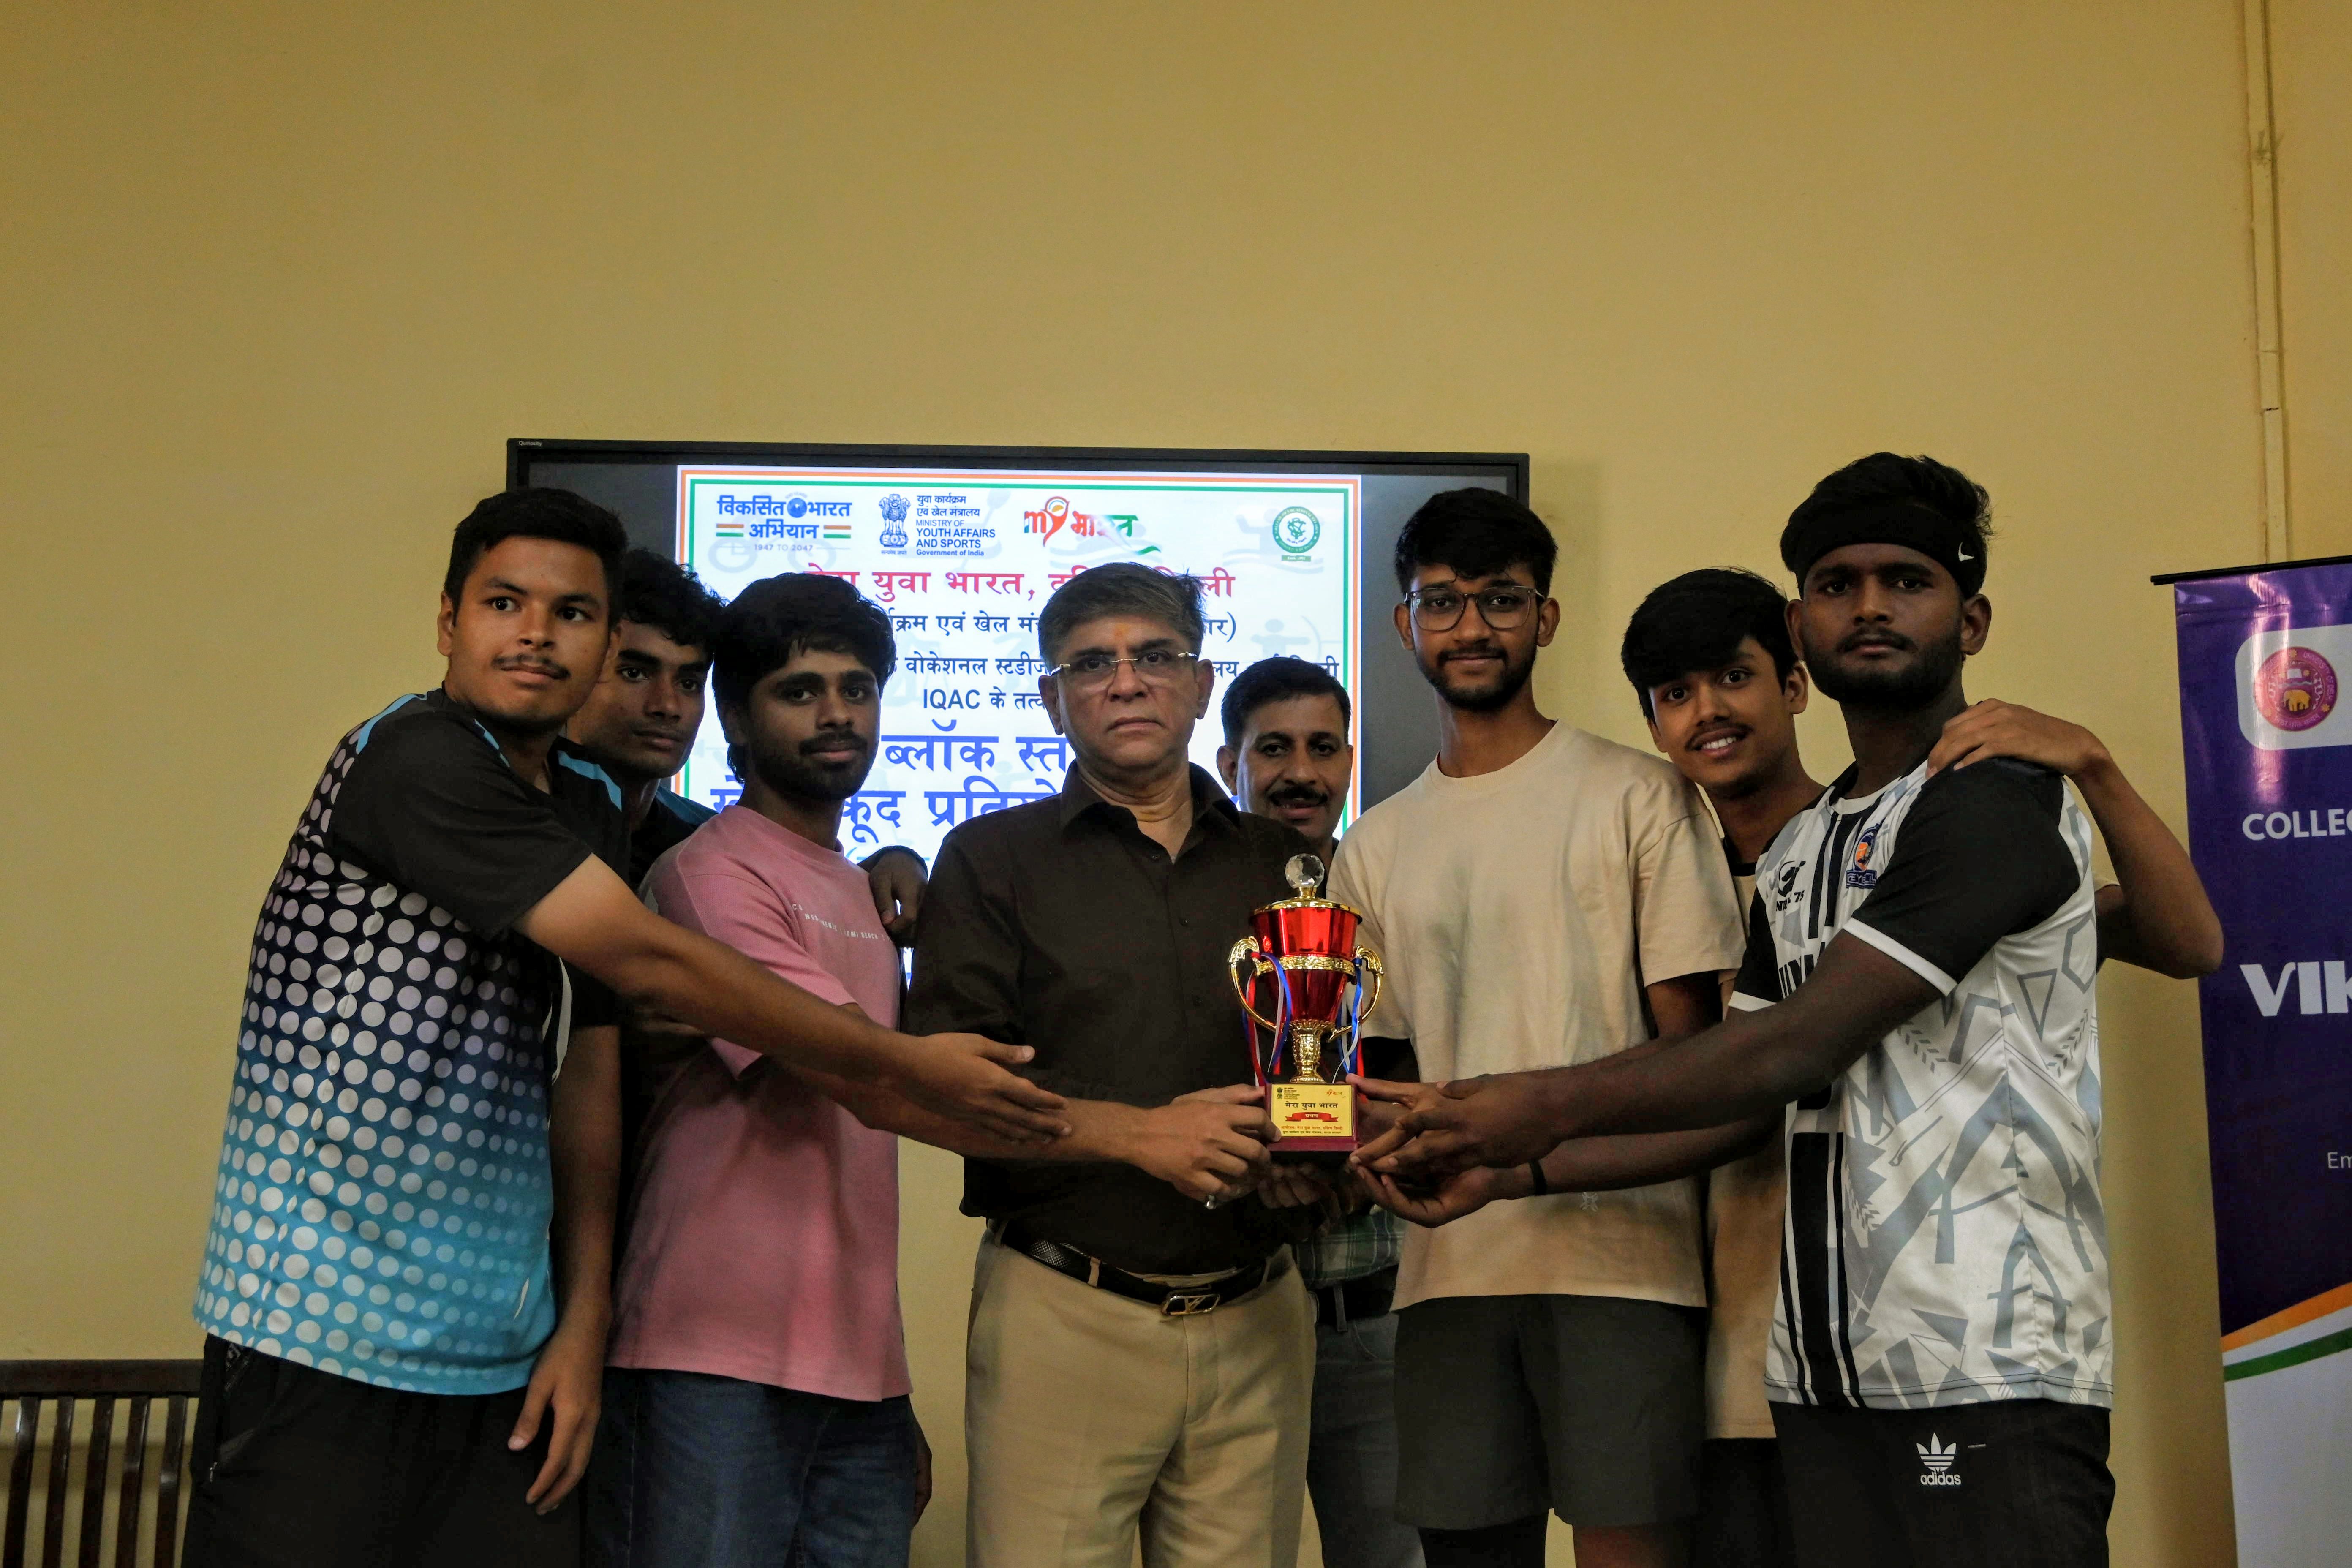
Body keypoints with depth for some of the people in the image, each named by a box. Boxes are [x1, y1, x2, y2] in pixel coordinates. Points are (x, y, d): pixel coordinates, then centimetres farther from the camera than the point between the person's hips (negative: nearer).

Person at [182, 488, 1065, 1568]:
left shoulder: (589, 806, 13)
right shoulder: (416, 757, -13)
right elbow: (646, 962, -18)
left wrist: (583, 1319, 5)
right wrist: (911, 1067, -12)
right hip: (324, 1338, -7)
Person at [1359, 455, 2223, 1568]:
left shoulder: (1997, 800, -8)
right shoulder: (1795, 854, 18)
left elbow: (1796, 1048, -14)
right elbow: (1740, 1105, 13)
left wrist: (1546, 1109, -11)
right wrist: (1507, 1163, 2)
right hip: (1824, 1378, 7)